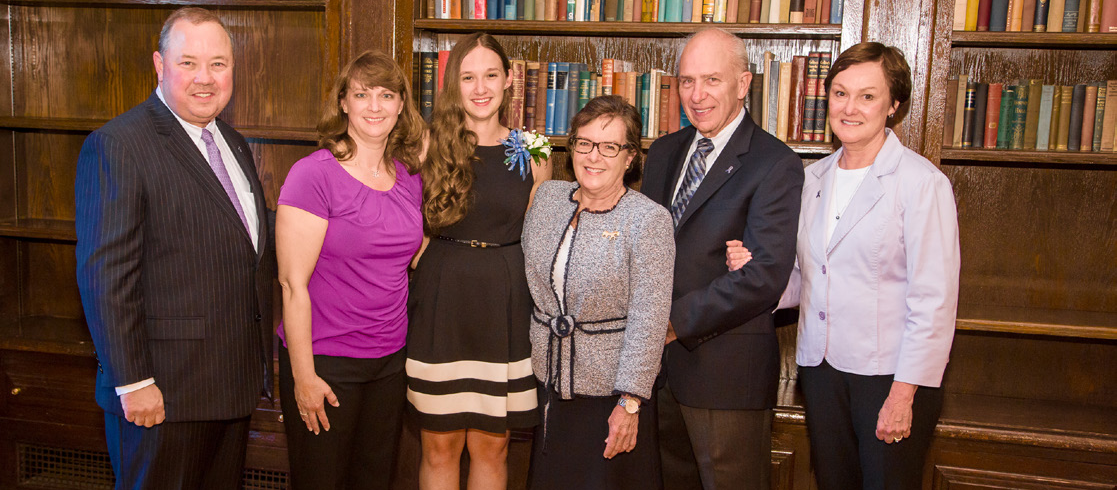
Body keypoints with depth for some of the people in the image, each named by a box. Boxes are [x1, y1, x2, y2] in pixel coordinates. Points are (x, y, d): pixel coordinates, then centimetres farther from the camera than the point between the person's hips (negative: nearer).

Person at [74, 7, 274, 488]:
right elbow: (105, 277, -16)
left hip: (235, 385, 7)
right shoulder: (117, 146, -13)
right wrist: (133, 383, -17)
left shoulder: (234, 144, 12)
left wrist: (259, 359, 12)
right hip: (162, 393, -7)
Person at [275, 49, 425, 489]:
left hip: (391, 359, 6)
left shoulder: (409, 177, 5)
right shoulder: (314, 174, -13)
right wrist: (303, 376, -14)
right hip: (325, 362, -5)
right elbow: (293, 283, -14)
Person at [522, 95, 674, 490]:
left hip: (612, 390, -5)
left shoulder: (649, 219, -15)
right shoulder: (548, 196, 1)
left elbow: (648, 320, -18)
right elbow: (527, 277, 12)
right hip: (548, 381, 5)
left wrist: (630, 402, -19)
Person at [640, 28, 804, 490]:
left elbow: (765, 274, -20)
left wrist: (677, 321, -18)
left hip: (727, 367, -6)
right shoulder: (664, 152, 11)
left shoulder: (775, 164, -12)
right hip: (658, 359, 6)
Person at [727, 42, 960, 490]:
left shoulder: (922, 183, -11)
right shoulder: (816, 177, 8)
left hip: (890, 373, -5)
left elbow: (934, 301, -13)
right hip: (821, 367, 5)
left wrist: (904, 393, -15)